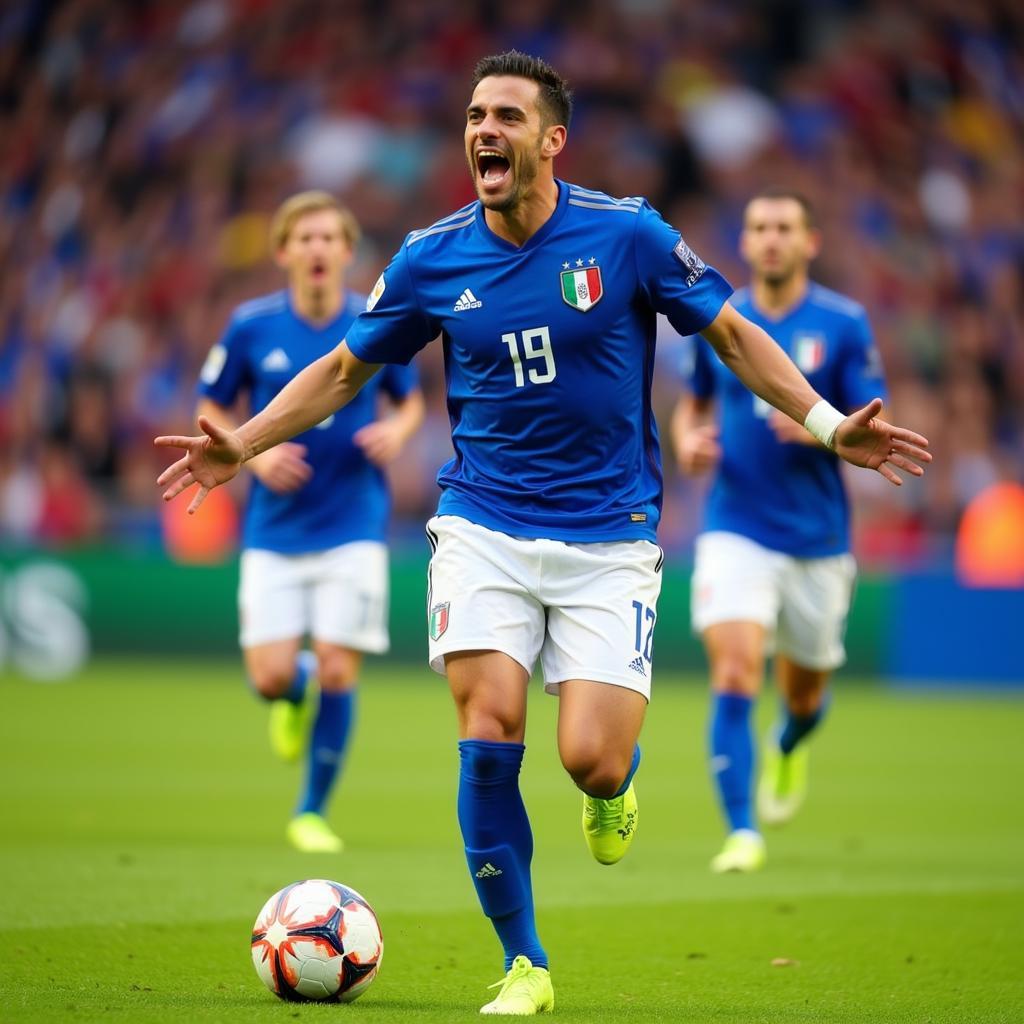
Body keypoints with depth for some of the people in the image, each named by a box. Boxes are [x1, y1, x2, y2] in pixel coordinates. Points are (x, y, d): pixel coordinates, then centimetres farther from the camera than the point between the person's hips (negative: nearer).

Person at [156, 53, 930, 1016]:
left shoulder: (627, 235, -6)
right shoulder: (433, 258, 1)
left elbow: (732, 334, 5)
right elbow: (343, 369, 13)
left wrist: (829, 424, -3)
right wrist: (244, 443, 3)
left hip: (609, 535, -2)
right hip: (484, 528, 2)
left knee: (590, 761, -14)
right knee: (489, 738, -13)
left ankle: (612, 786, 27)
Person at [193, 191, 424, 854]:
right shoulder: (251, 327, -2)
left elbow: (411, 400, 14)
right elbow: (211, 413, 7)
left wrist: (397, 432, -9)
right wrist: (255, 454, -11)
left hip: (353, 527, 0)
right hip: (274, 529, 0)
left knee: (337, 670, -7)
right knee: (271, 676, -7)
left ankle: (313, 812, 10)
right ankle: (296, 699, 32)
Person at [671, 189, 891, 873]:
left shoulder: (845, 324, -4)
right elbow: (695, 401, 19)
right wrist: (688, 440, -3)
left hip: (818, 539, 0)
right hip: (736, 531, 0)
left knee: (804, 694, 15)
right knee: (734, 676, -18)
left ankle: (788, 751, 51)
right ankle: (743, 834, -17)